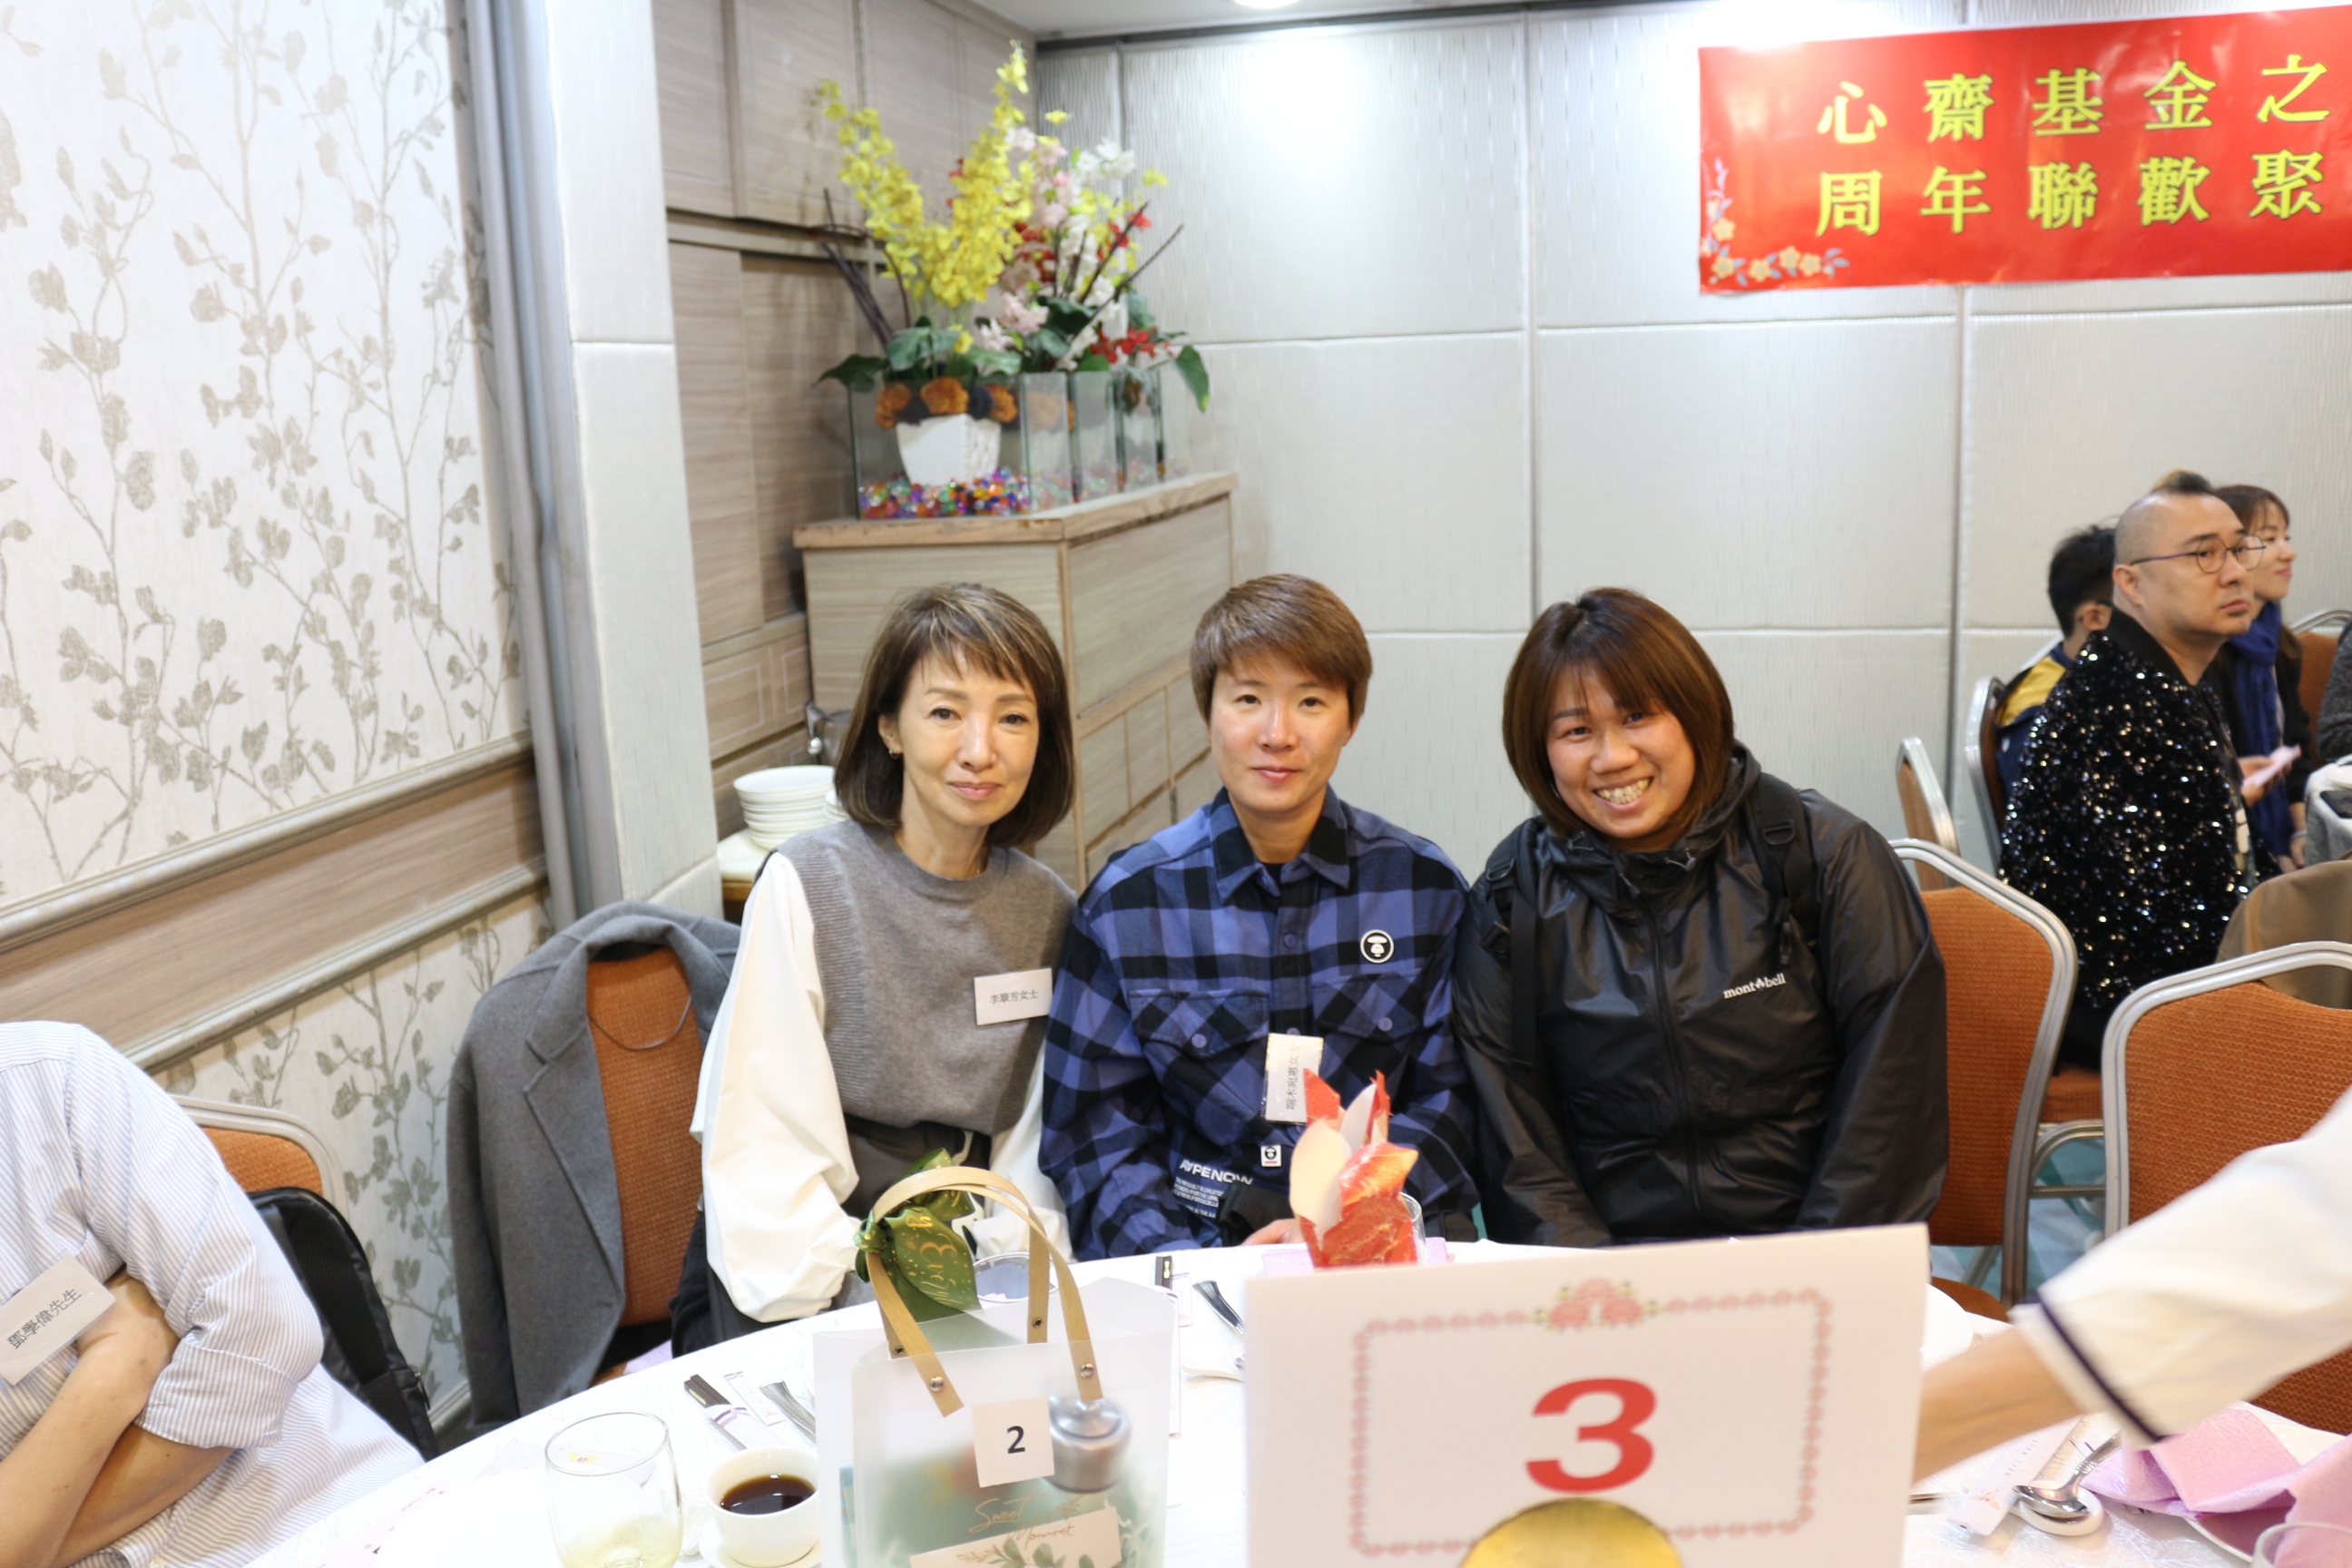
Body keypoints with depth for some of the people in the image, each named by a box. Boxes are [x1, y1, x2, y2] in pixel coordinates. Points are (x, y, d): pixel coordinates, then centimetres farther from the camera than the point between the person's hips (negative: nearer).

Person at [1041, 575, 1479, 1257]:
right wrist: (1182, 1260, -13)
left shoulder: (1424, 887, 4)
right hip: (1198, 1244, -1)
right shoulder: (1126, 900, 1)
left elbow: (1449, 1095, 5)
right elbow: (1092, 1126, 2)